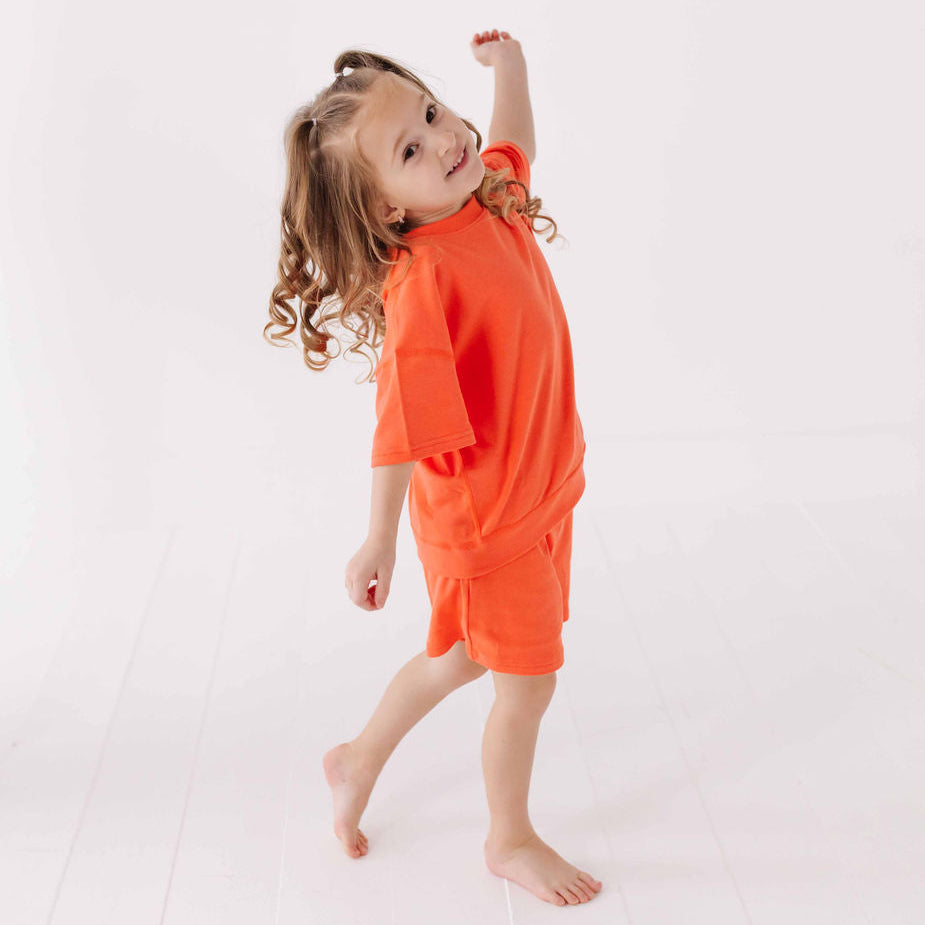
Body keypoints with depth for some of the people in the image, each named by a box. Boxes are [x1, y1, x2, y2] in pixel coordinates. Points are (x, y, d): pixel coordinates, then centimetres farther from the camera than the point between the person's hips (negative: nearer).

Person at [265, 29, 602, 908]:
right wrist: (378, 542, -20)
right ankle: (510, 840, 38)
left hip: (539, 492, 8)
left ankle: (358, 761, 48)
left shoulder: (492, 199, -3)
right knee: (529, 680, 10)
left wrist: (508, 65, 12)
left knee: (465, 655, 24)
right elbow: (402, 427, -25)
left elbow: (514, 146, 22)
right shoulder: (421, 277, -28)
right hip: (482, 515, -8)